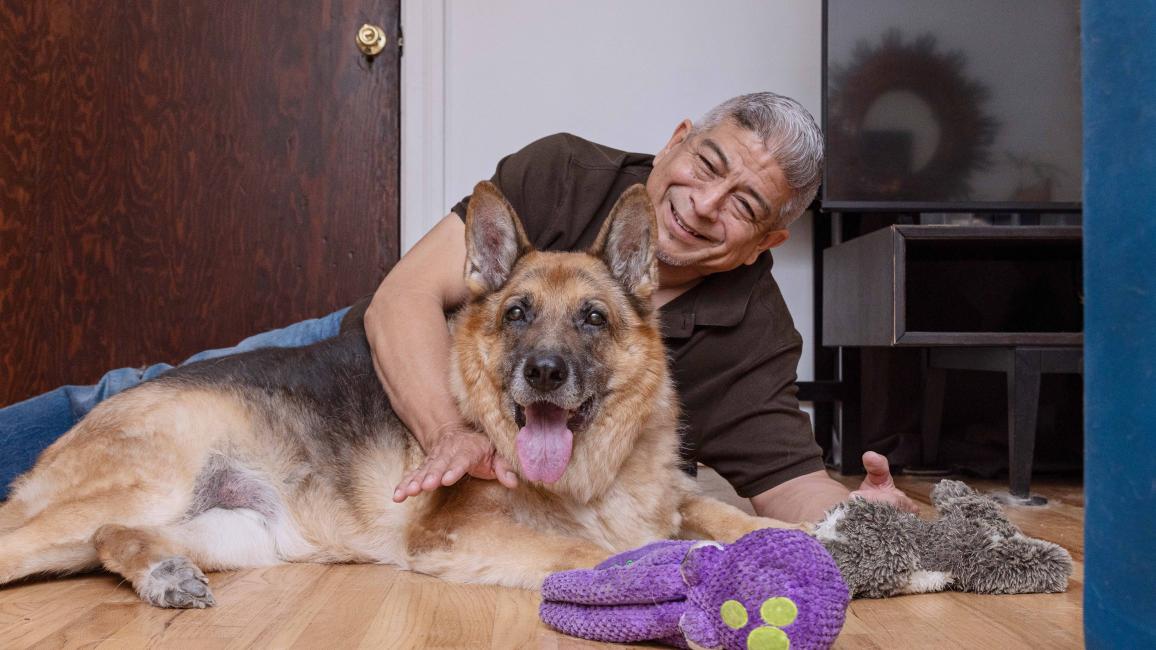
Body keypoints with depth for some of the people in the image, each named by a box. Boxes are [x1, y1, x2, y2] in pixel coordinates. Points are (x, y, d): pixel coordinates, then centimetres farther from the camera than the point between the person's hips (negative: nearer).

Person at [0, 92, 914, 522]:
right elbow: (406, 295, -27)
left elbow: (789, 482, -23)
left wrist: (860, 513, -46)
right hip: (389, 365, 1)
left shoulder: (752, 337, -17)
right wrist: (452, 431, -43)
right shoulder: (563, 174, -20)